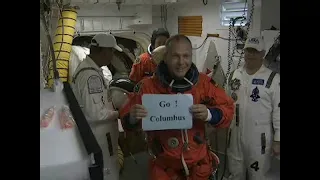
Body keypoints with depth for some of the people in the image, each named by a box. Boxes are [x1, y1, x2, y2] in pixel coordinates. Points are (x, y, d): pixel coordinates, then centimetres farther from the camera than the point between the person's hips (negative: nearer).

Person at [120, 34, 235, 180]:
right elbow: (127, 120, -6)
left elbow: (227, 109, -3)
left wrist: (209, 114, -23)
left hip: (198, 163, 2)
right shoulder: (148, 86, -12)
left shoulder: (205, 83, -8)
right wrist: (132, 118, -29)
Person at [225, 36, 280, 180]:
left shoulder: (273, 79, -10)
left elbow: (278, 111, -10)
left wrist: (277, 140, -9)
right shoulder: (234, 75, 4)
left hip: (259, 137, -4)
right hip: (235, 134, 4)